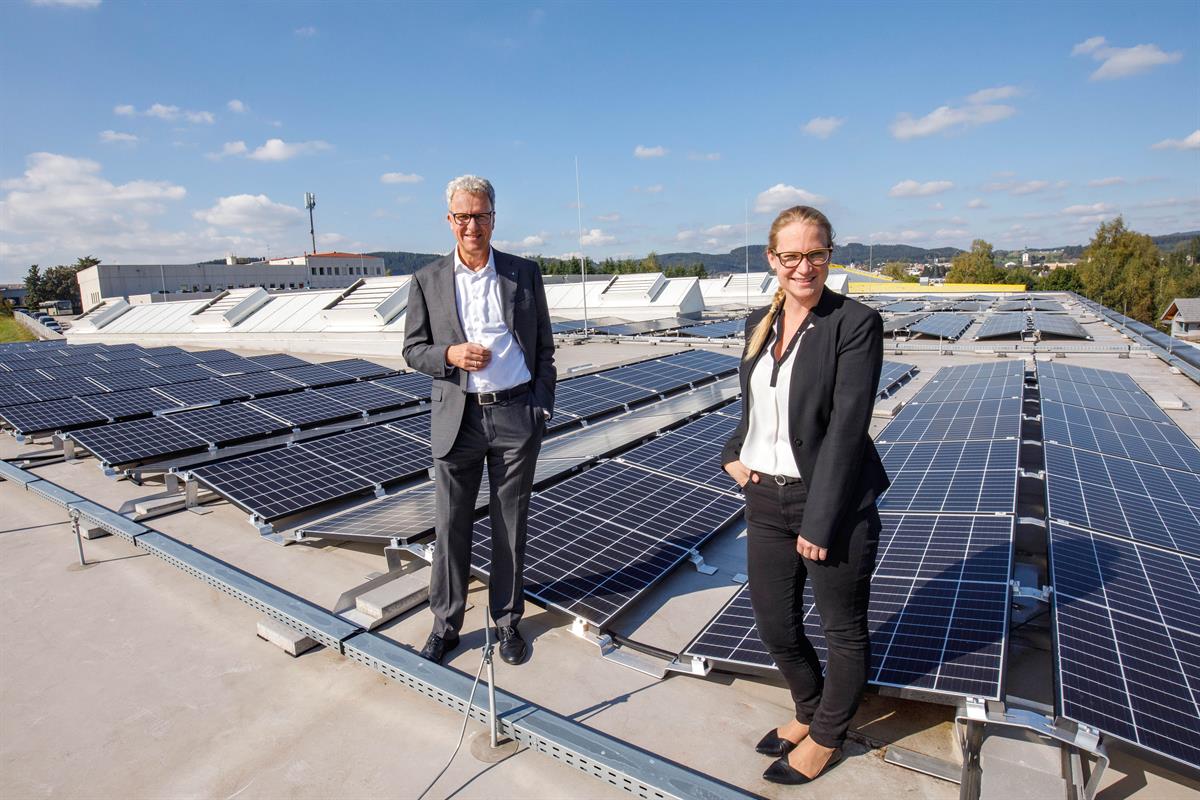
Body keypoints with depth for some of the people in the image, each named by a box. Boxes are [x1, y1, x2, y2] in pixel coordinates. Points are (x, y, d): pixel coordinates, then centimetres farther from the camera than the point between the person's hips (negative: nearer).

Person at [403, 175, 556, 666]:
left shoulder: (524, 273, 5)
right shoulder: (427, 281, 4)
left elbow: (543, 347, 7)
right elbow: (413, 350, 6)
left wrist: (542, 406, 0)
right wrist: (449, 355, -14)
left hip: (516, 416, 0)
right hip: (457, 418, 1)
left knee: (510, 525, 10)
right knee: (451, 527, 8)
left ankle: (507, 621, 28)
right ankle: (445, 624, 27)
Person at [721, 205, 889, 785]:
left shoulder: (856, 323, -13)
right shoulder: (759, 323, 6)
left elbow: (847, 427, -18)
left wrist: (818, 521, -19)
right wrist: (734, 453, 1)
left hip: (833, 501, -6)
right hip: (766, 499, 6)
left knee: (843, 630, 16)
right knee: (775, 627, 18)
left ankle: (826, 738, 40)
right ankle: (810, 711, 47)